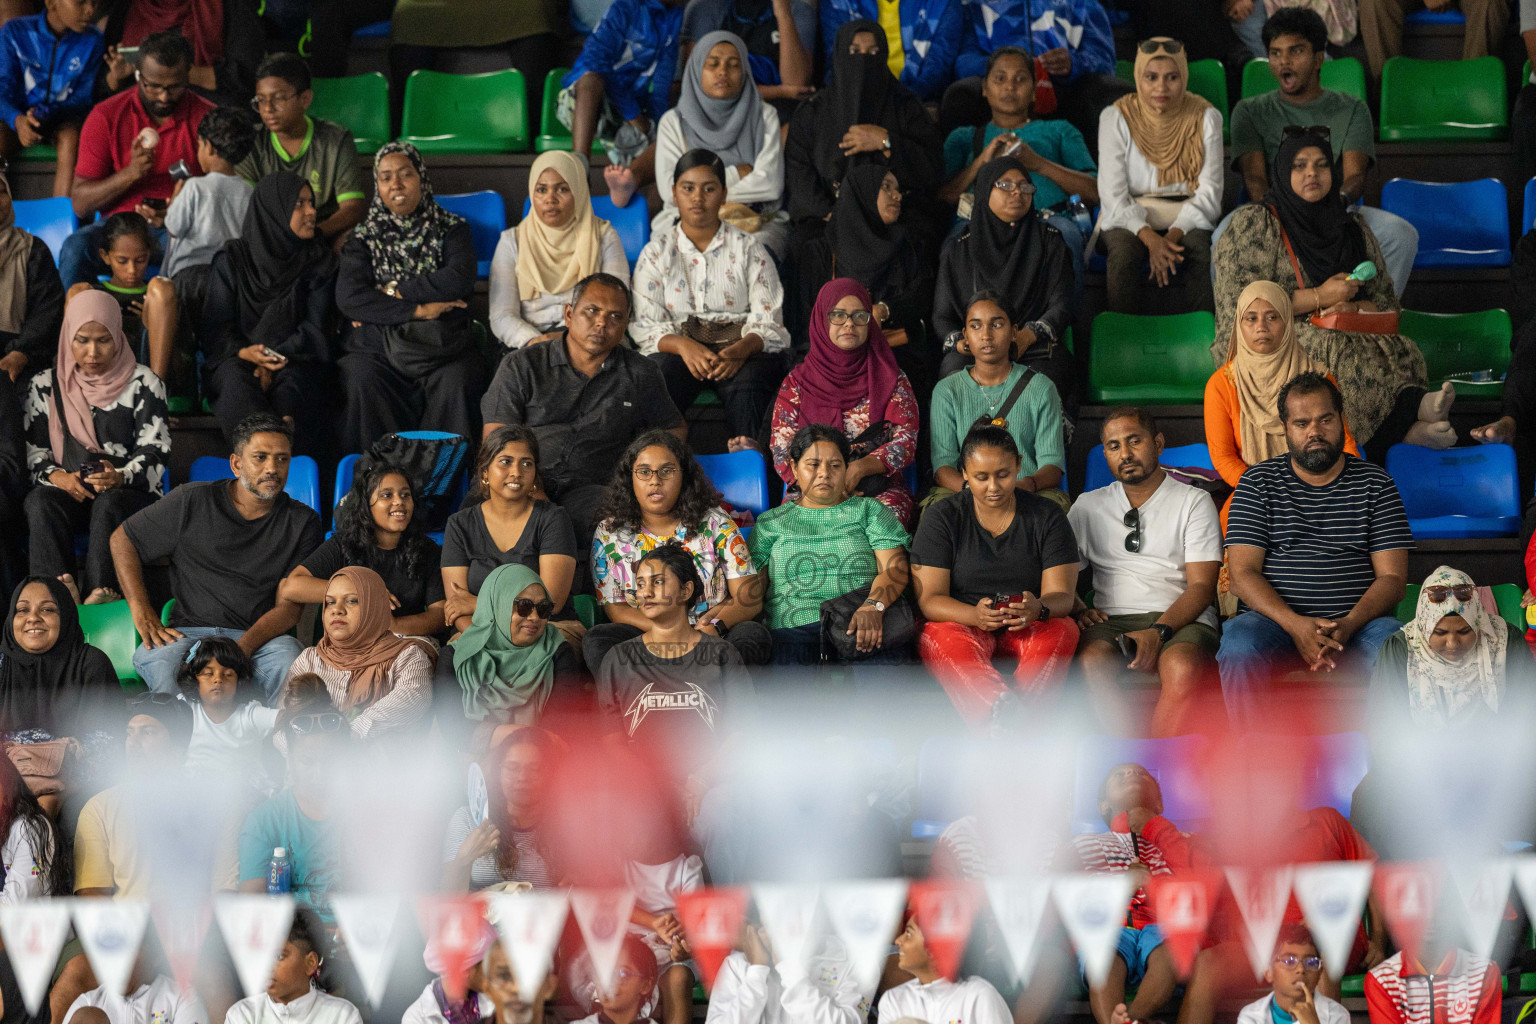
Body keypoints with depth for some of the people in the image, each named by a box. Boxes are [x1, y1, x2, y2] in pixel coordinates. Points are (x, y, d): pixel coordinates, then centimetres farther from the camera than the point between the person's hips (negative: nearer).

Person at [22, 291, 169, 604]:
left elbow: (155, 454, -4)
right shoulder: (45, 385, 11)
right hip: (69, 493, 2)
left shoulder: (142, 384, 2)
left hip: (132, 493, -2)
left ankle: (101, 597, -51)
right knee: (40, 502, -31)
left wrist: (119, 477, -25)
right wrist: (57, 476, -14)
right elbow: (32, 452, 9)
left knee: (109, 503, -36)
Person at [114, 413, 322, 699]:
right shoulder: (191, 502, 8)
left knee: (290, 664, -36)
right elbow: (122, 539, 17)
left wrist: (241, 649, -17)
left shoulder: (302, 522, 9)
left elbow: (290, 606, 2)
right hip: (189, 631, 0)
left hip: (261, 638, 0)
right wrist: (142, 613, 2)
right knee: (155, 661, -35)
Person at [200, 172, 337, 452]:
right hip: (236, 358, -1)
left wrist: (276, 357, -15)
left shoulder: (319, 263, 12)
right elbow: (214, 329, 3)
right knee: (237, 384, -37)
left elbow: (315, 331, 3)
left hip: (294, 360, 1)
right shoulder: (233, 259, 8)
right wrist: (245, 353, -18)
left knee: (293, 382, -36)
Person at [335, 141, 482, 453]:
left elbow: (460, 281, -7)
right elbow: (347, 298, -2)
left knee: (455, 385, -31)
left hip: (443, 346, 0)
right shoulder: (364, 237, 14)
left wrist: (395, 291, -6)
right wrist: (417, 310, -9)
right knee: (362, 383, -31)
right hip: (376, 349, 0)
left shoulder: (451, 229, 12)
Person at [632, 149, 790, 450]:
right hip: (677, 349, 1)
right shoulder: (656, 253, 15)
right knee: (659, 376, -36)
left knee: (749, 379, -37)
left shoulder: (749, 250, 13)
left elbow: (768, 323, 3)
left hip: (741, 349, 0)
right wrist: (683, 346, -18)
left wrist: (742, 349, -21)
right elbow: (645, 327, 4)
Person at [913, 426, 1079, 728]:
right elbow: (929, 599, -6)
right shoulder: (942, 516, 2)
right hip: (963, 623, -1)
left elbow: (1061, 596, -4)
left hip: (1029, 627, 1)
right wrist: (975, 616, -28)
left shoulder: (1046, 516, 5)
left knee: (1063, 631, -31)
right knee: (941, 638, -34)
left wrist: (1038, 609, -29)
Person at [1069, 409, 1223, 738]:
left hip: (1179, 619, -2)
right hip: (1111, 621, 2)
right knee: (1091, 662, -34)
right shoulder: (1088, 507, 21)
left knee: (1182, 667, -38)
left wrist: (1159, 631, -16)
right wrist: (1075, 609, -5)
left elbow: (1201, 586, 1)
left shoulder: (1194, 501, 11)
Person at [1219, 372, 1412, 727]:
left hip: (1358, 621, 0)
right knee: (1238, 644, -34)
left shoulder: (1376, 484, 11)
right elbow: (1243, 573, 0)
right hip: (1277, 617, 0)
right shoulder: (1258, 482, 10)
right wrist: (1295, 624, -18)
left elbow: (1392, 577, 4)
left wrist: (1348, 625, -17)